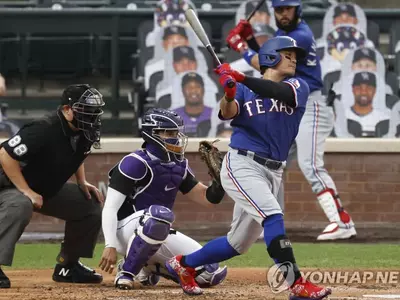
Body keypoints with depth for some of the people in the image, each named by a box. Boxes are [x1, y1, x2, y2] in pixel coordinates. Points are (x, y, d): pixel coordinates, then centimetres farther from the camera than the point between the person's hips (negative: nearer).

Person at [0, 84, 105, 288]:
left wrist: (82, 183, 4)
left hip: (49, 190, 9)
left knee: (90, 205, 5)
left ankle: (67, 267, 15)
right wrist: (26, 192, -30)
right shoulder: (44, 131, -31)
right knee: (20, 206, -41)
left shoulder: (84, 135, -5)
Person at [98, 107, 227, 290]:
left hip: (161, 234, 8)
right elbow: (110, 208, -18)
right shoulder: (135, 163, -15)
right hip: (127, 229, -8)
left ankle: (149, 267, 14)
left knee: (212, 273, -5)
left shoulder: (179, 166, 8)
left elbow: (208, 198, 9)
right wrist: (110, 246, -29)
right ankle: (127, 272, -22)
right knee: (160, 214, -41)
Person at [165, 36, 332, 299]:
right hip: (242, 165, -5)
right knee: (272, 216, -26)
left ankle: (183, 264, 30)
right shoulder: (244, 89, 5)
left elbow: (283, 92, -16)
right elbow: (227, 113, -13)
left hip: (273, 173, 5)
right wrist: (229, 93, -35)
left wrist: (240, 78, -27)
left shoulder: (299, 86, 7)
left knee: (239, 243, 10)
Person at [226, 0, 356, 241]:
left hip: (310, 107, -10)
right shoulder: (283, 33, 14)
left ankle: (342, 222, -30)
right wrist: (250, 39, 7)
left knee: (310, 165, -23)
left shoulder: (301, 36, -16)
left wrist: (240, 46, -3)